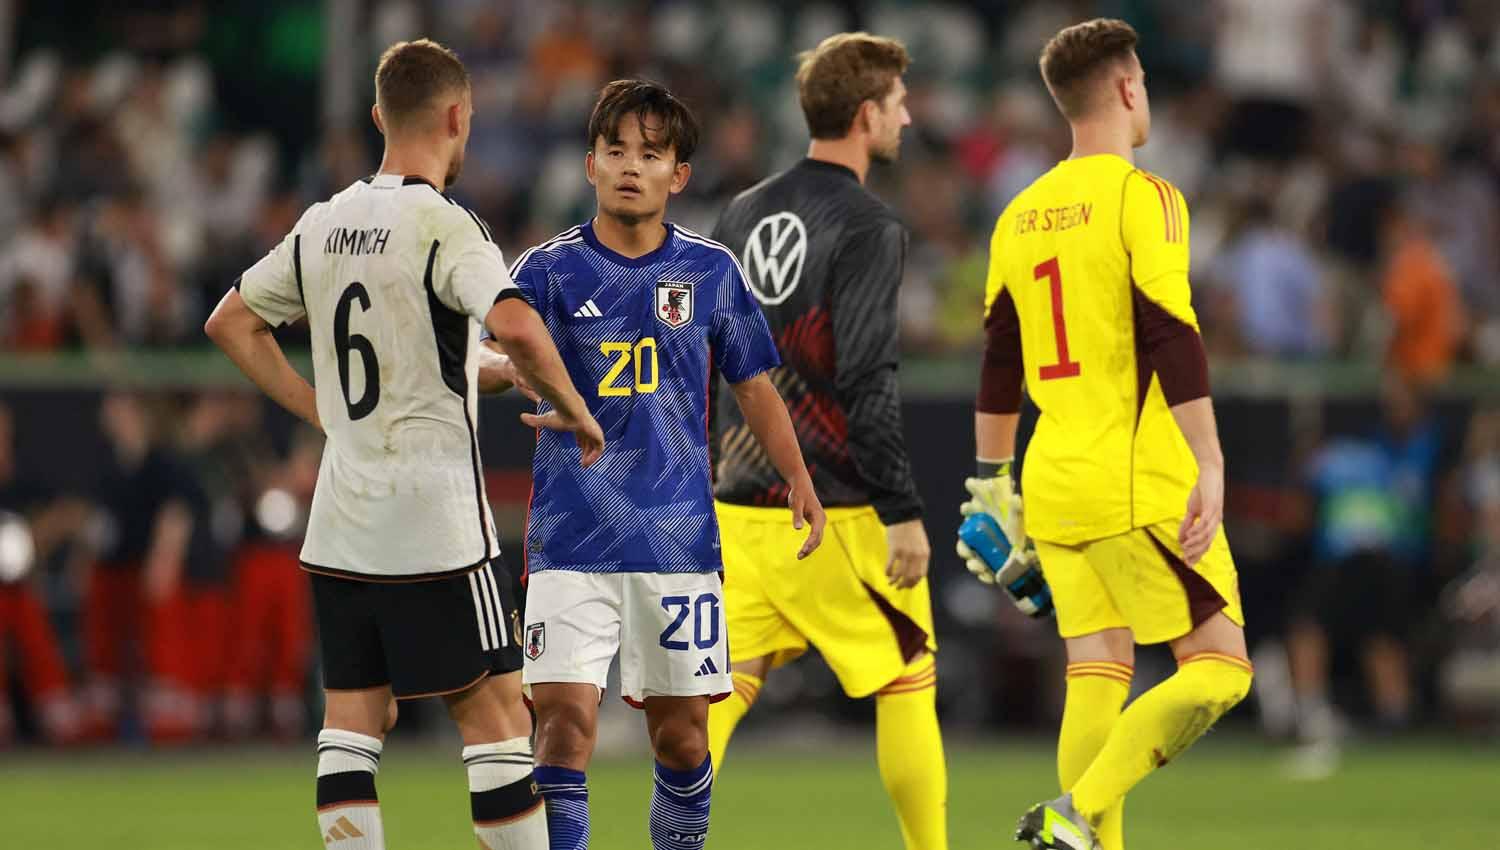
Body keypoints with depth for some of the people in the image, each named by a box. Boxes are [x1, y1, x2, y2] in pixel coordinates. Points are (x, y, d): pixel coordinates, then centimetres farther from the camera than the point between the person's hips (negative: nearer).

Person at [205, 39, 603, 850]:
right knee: (495, 716, -1)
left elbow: (230, 321, 19)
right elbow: (515, 324, -28)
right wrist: (573, 412, -13)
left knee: (352, 723, 6)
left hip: (339, 526, 6)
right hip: (437, 522, -6)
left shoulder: (321, 224, 9)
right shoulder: (442, 226, -12)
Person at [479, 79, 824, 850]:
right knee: (564, 716, -12)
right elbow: (488, 364, -12)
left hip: (679, 534, 2)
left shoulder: (709, 271, 5)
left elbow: (752, 384, 13)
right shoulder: (549, 270, 0)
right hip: (571, 541, -2)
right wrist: (515, 368, -36)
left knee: (682, 727, 8)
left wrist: (796, 476, 0)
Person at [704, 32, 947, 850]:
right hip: (834, 509, -6)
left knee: (721, 692, 3)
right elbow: (867, 381, -17)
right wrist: (901, 511, -15)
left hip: (743, 504, 6)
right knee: (907, 686, 6)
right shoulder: (868, 225, -10)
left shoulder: (741, 216, 12)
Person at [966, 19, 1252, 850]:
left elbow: (1000, 361, 18)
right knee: (1216, 669, -4)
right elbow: (1170, 336, -18)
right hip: (1139, 484, -7)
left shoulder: (1021, 215, 12)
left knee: (1097, 677, 9)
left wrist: (992, 479, 26)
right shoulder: (1142, 197, -8)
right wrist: (1209, 468, -21)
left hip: (1055, 484, 7)